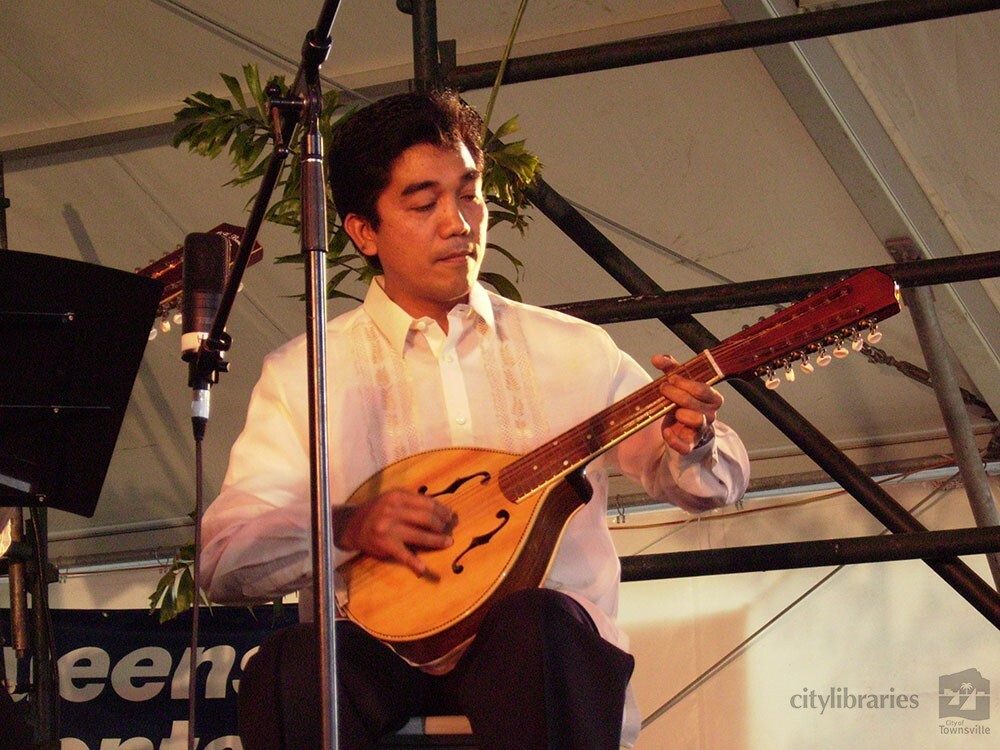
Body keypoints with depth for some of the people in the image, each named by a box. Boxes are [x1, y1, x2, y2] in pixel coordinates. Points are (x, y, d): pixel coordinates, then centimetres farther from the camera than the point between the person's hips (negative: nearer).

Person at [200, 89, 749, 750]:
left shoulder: (575, 351, 12)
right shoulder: (303, 374, 7)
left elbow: (717, 483, 17)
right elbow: (224, 559, 1)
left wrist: (692, 444, -8)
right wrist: (347, 528, -18)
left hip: (548, 644, 2)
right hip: (380, 646, -1)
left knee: (535, 624, -35)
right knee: (289, 669, -35)